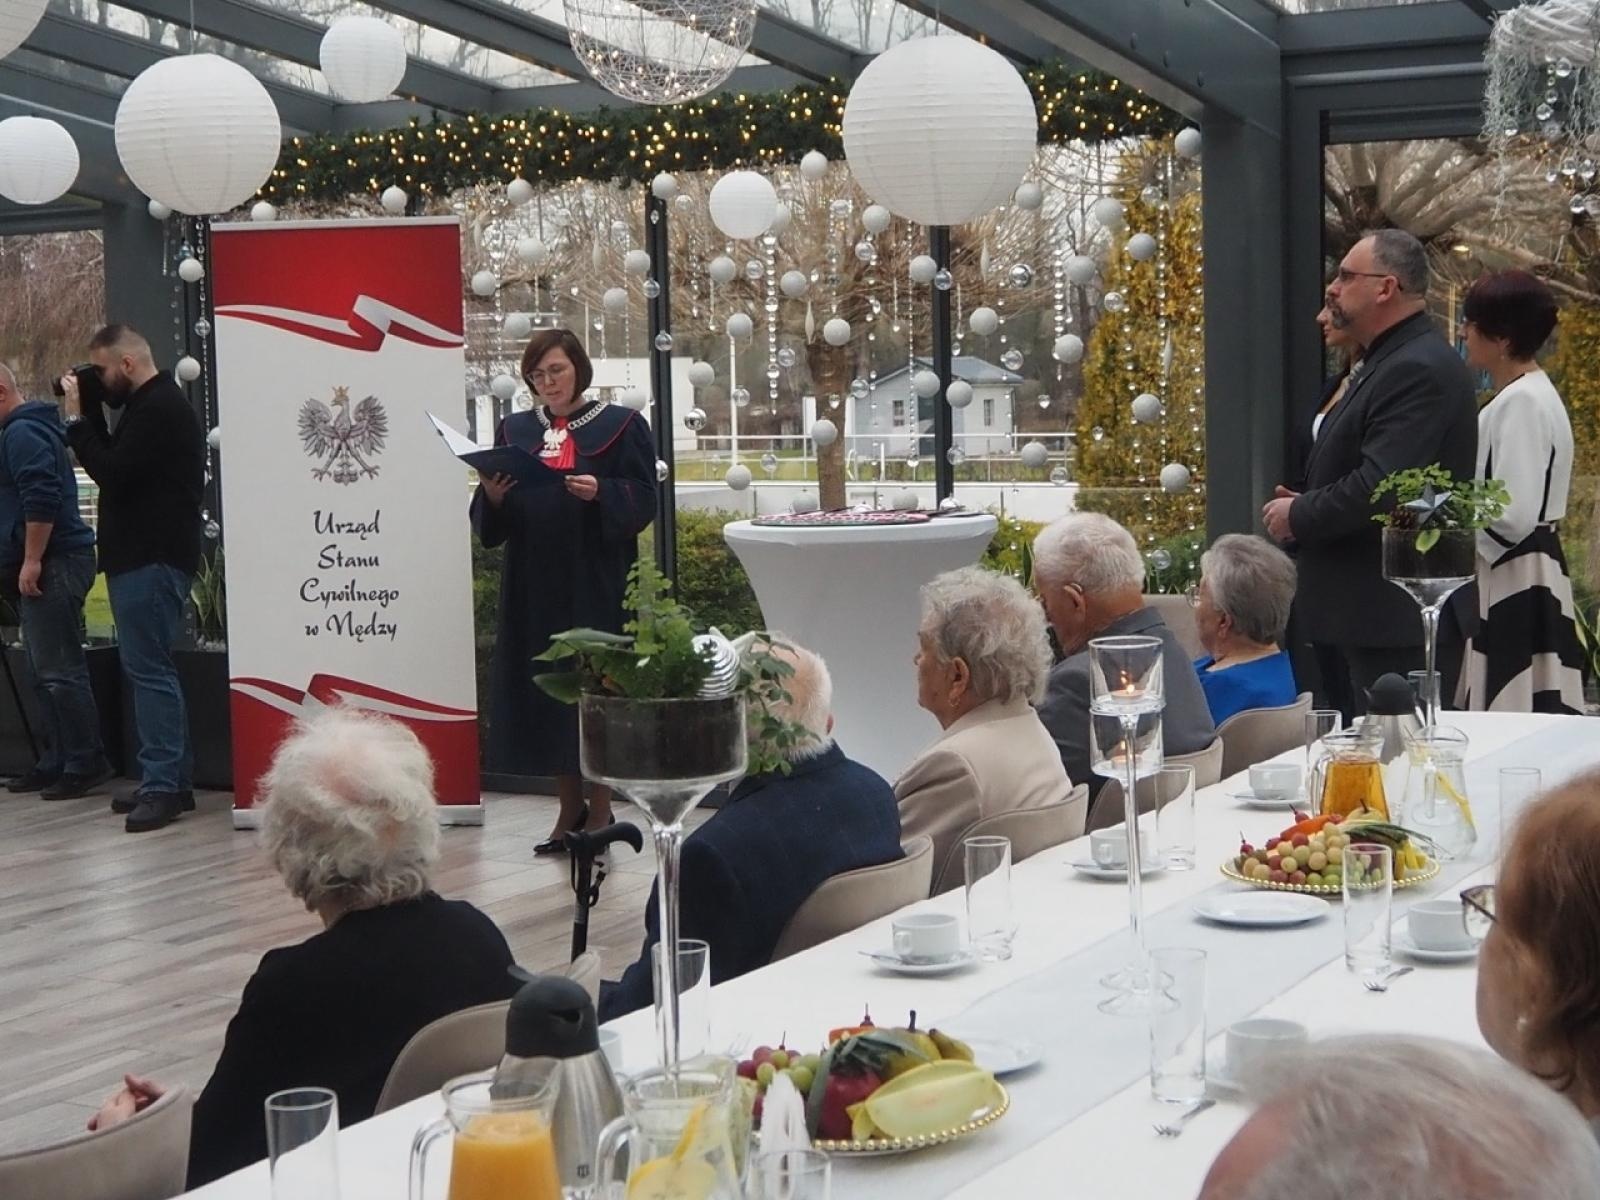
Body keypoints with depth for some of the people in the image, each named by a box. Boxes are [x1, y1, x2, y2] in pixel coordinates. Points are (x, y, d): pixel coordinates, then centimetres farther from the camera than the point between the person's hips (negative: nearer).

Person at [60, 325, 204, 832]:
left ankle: (163, 785, -13)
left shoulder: (158, 408, -14)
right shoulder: (152, 405, 20)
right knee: (147, 667, 12)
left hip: (151, 559, -11)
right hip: (143, 556, 11)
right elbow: (117, 466, 18)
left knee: (147, 667, -12)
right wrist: (90, 412, 9)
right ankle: (171, 781, 16)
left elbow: (112, 473, -19)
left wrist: (76, 419, -11)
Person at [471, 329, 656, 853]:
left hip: (596, 583, -4)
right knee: (544, 689, 4)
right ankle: (570, 809, 14)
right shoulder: (514, 431, 13)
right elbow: (490, 521, 10)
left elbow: (642, 499, -6)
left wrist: (601, 492, -23)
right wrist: (492, 496, -11)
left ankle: (601, 810, 7)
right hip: (533, 583, 4)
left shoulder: (619, 426, 2)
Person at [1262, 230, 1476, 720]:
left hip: (1392, 617, -11)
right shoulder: (1387, 362, 17)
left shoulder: (1419, 370, -17)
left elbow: (1380, 486, -26)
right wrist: (1307, 505, 6)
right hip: (1359, 611, 11)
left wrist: (1299, 515, -12)